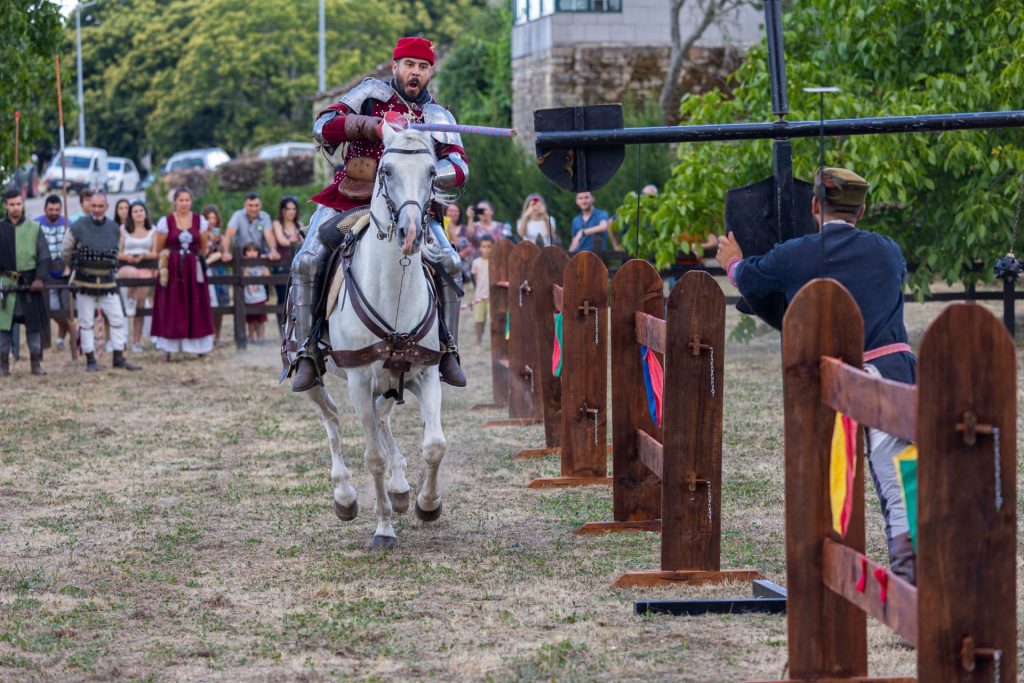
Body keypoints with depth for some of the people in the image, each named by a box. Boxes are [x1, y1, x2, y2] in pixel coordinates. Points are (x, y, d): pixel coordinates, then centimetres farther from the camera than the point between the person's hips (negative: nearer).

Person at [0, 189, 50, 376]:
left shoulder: (34, 228, 3)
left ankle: (36, 363, 11)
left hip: (30, 283, 0)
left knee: (34, 325, 3)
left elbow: (44, 256, 2)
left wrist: (40, 278, -10)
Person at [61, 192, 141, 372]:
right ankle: (90, 360, 9)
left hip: (108, 282, 3)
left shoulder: (114, 229, 2)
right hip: (85, 283, -3)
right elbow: (65, 253, 4)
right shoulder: (78, 227, -8)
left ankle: (119, 358, 8)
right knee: (86, 323, 2)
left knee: (118, 319, 0)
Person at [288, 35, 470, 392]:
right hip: (348, 200, -1)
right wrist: (376, 124, -24)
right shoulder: (372, 93, 2)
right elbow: (323, 127, -10)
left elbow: (458, 168, -7)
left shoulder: (437, 117, 6)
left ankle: (447, 349, -3)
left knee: (449, 263, -16)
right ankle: (308, 352, -12)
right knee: (306, 262, -20)